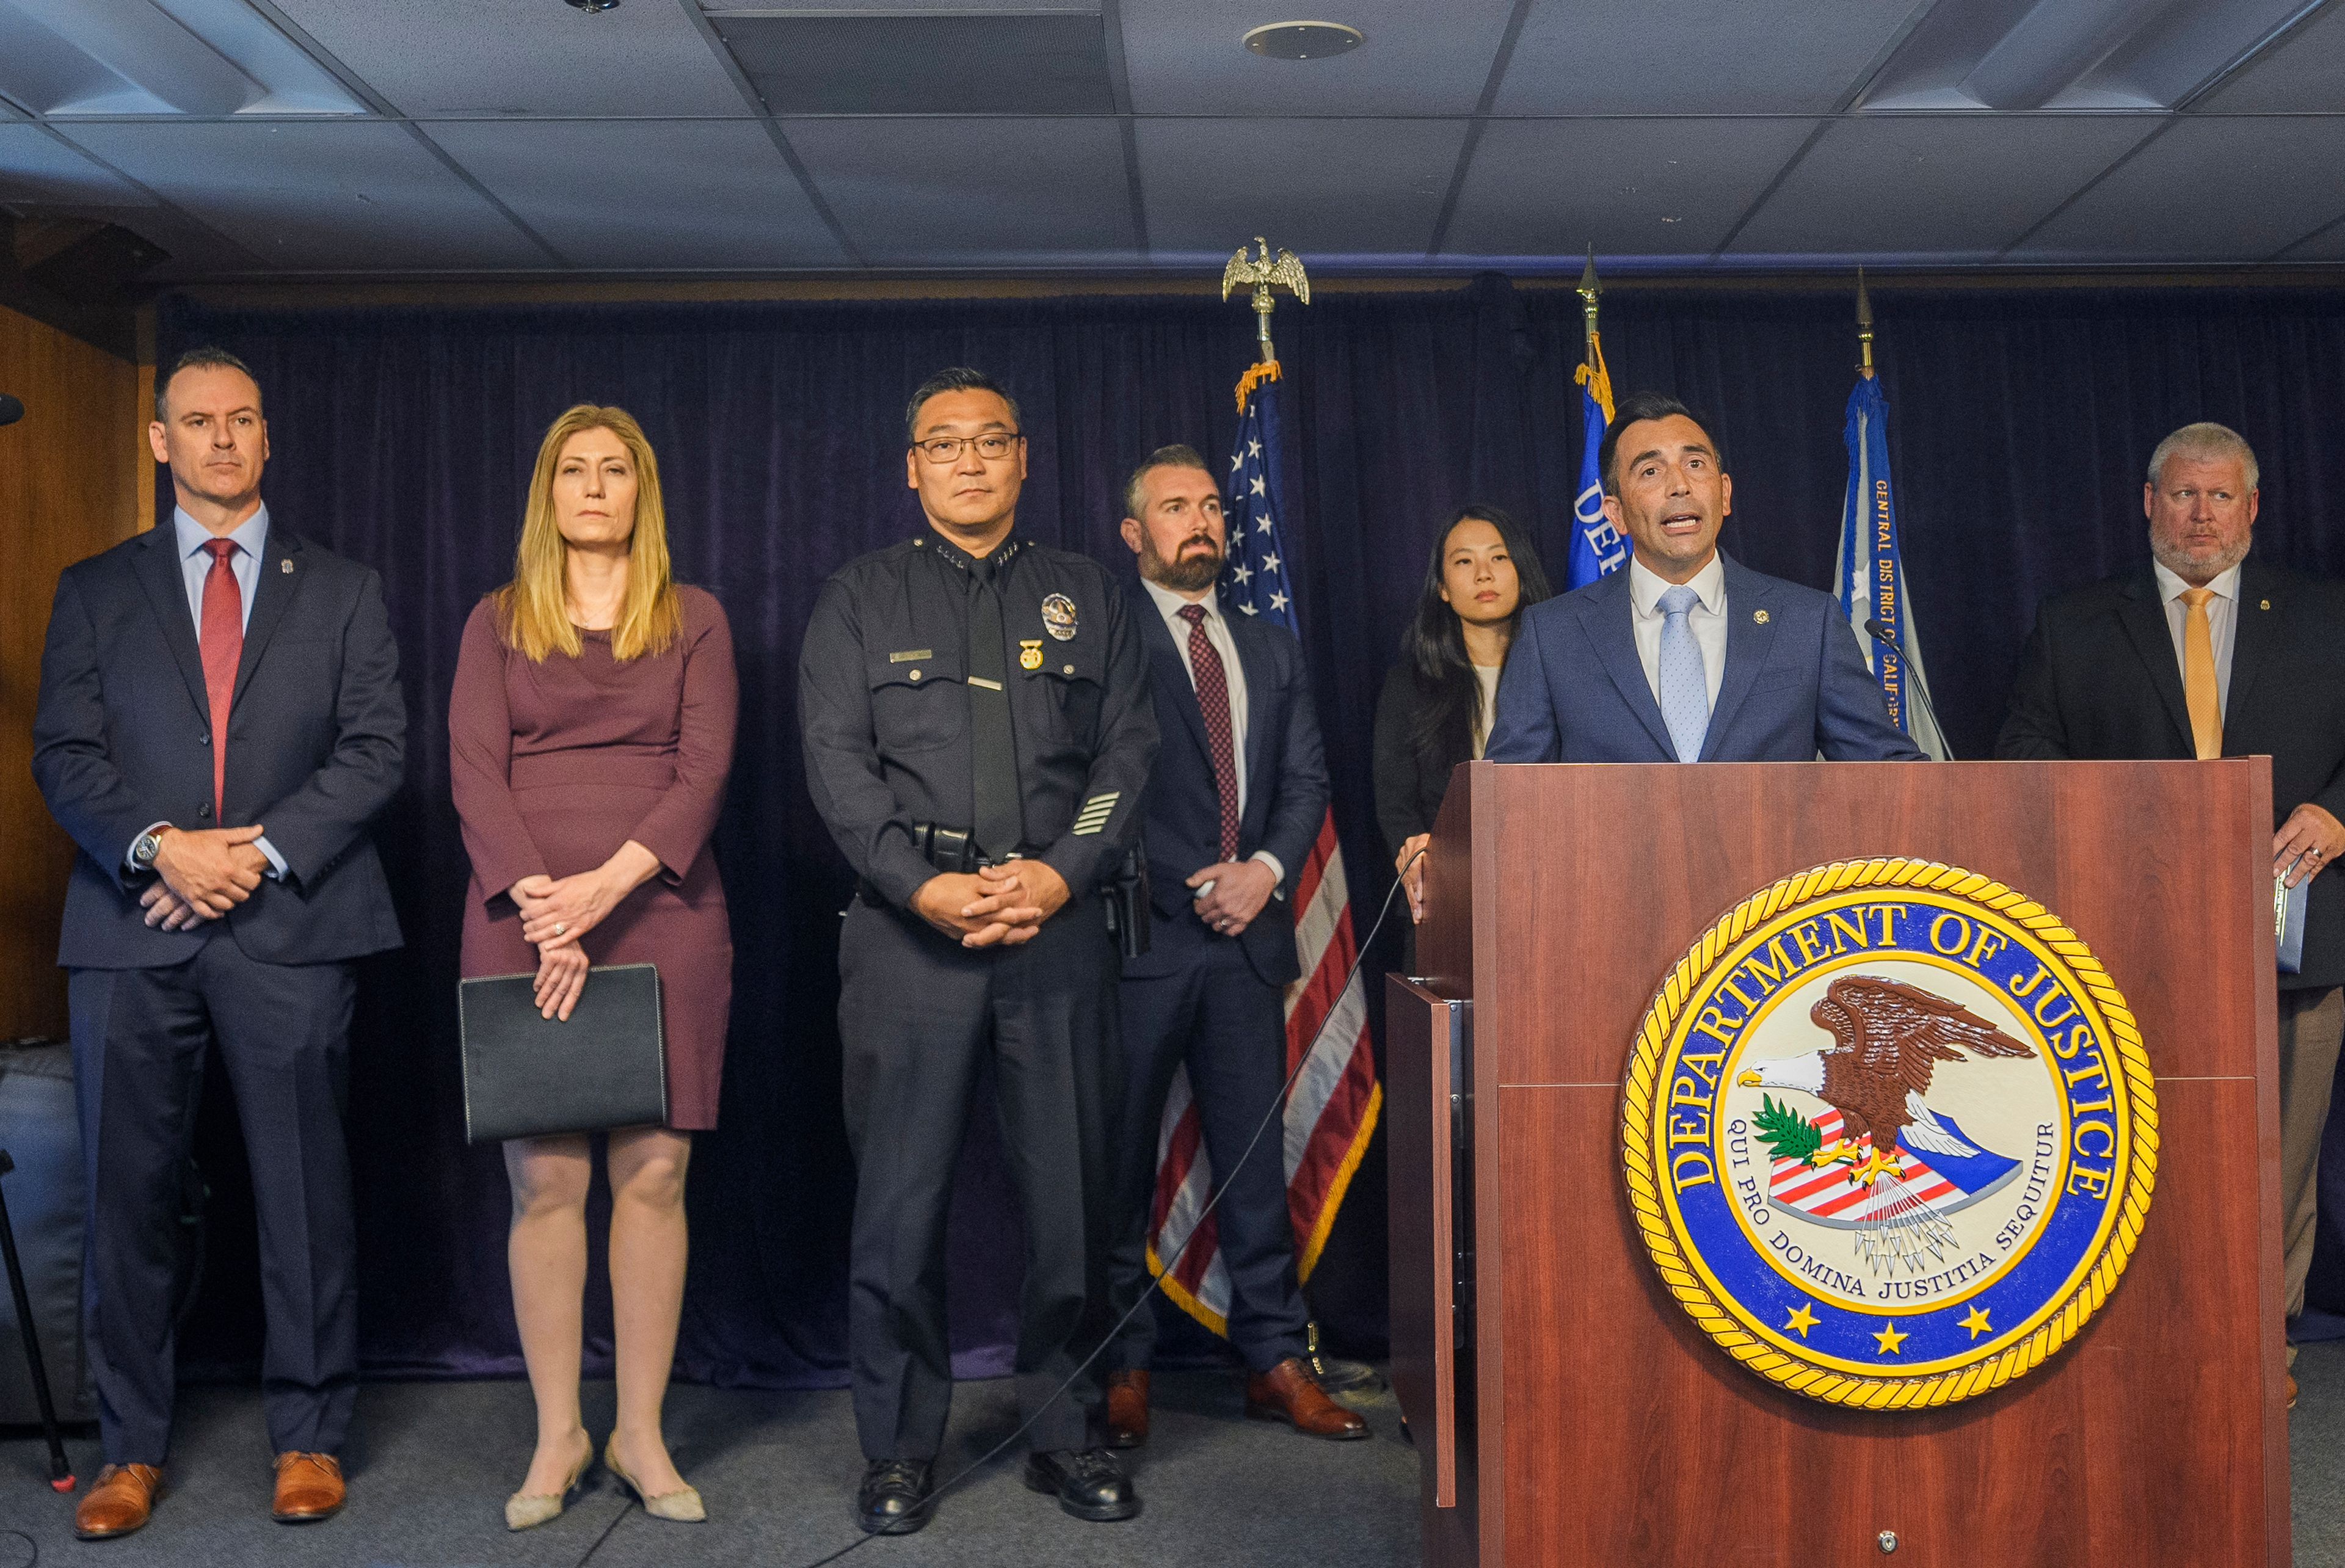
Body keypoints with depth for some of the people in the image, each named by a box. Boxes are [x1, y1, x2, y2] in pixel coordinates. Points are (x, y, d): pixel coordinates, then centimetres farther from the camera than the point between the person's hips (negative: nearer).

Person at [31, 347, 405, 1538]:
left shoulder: (342, 591, 11)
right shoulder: (95, 590, 14)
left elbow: (374, 747, 2)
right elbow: (64, 753, 5)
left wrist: (262, 852, -10)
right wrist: (159, 848, -12)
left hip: (292, 926, -1)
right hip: (132, 932, 1)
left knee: (304, 1191, 3)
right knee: (127, 1192, 5)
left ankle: (309, 1436, 15)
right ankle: (131, 1448, 17)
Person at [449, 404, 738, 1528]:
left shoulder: (693, 620, 11)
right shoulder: (497, 621, 13)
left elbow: (704, 771, 0)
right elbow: (475, 772, 2)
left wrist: (608, 884, -13)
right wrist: (541, 905, -13)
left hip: (662, 914, 0)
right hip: (523, 918, 0)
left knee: (654, 1173, -2)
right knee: (543, 1178, -1)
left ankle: (641, 1434, 8)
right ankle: (557, 1435, 10)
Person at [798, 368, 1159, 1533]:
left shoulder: (1084, 595, 15)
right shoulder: (860, 598, 11)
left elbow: (1128, 749, 7)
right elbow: (836, 759, 1)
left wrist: (1061, 873, -8)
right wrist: (924, 886, -12)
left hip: (1058, 924, 2)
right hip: (909, 928, -1)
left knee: (1071, 1190, 4)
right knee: (901, 1197, 1)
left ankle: (1067, 1436, 18)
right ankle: (899, 1448, 14)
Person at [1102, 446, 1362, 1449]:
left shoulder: (1271, 651, 18)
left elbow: (1305, 777, 12)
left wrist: (1265, 869, -6)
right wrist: (1196, 884, -10)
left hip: (1248, 933, 5)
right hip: (1142, 932, -4)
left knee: (1255, 1150, 8)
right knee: (1120, 1155, 2)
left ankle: (1274, 1360, 15)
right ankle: (1121, 1365, 12)